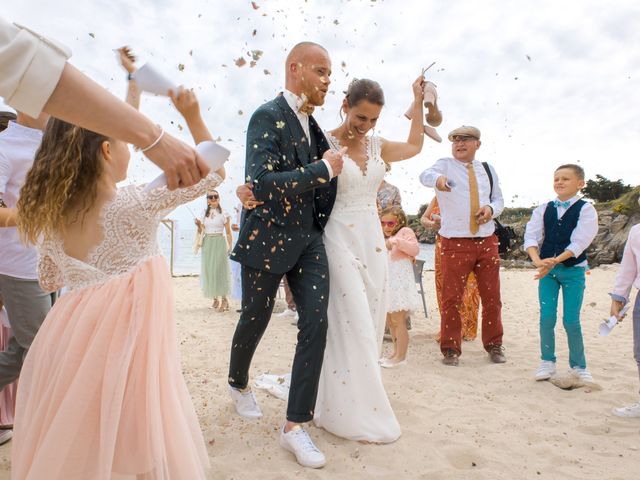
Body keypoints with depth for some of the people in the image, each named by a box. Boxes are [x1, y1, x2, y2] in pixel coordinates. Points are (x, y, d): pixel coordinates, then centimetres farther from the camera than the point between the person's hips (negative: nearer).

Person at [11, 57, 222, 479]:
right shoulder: (136, 203, -13)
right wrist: (193, 118, -2)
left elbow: (51, 279, 17)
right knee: (139, 445, 10)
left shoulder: (51, 212, 3)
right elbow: (213, 173, -5)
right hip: (126, 334, -6)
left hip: (75, 336, 6)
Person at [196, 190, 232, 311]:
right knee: (208, 270, 4)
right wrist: (199, 225, -3)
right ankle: (215, 299, 13)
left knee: (220, 269, -9)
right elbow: (201, 231, 17)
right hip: (207, 243, 5)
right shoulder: (204, 214, 12)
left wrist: (230, 246, -10)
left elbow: (228, 232, -2)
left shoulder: (224, 214, -1)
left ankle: (224, 300, -6)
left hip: (219, 242, -5)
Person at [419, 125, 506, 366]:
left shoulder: (487, 170, 14)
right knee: (452, 298, -3)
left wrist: (491, 208, -4)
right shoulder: (445, 165, 0)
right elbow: (425, 176, -21)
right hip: (456, 243, -4)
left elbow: (499, 199, 20)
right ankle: (450, 349, 11)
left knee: (492, 298, 10)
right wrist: (437, 178, -46)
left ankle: (494, 345, 26)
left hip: (487, 241, 4)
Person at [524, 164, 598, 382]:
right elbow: (531, 235, -4)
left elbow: (579, 242, -14)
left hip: (573, 269, -2)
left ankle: (579, 366, 17)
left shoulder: (586, 210, -3)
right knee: (546, 318, 0)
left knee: (571, 320, -1)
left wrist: (555, 260, -25)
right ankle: (547, 362, 16)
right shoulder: (543, 209, 7)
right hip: (547, 268, 3)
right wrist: (537, 260, -22)